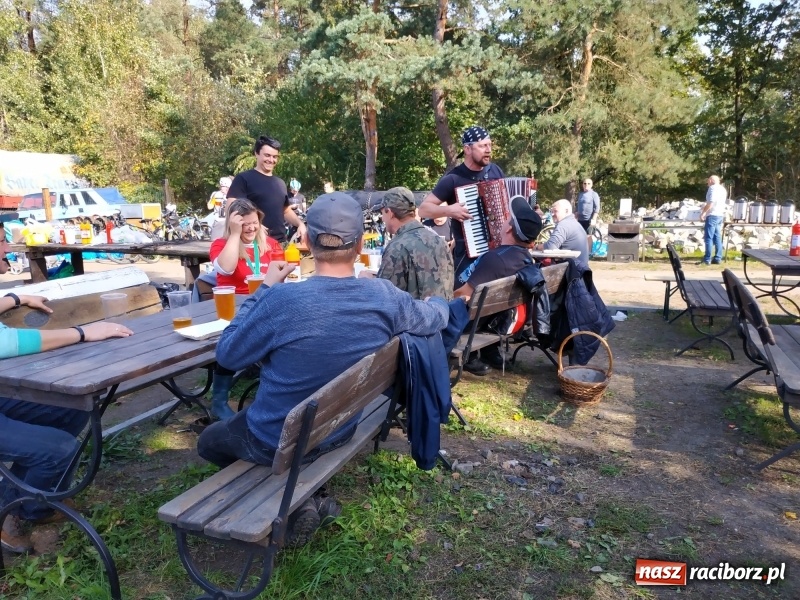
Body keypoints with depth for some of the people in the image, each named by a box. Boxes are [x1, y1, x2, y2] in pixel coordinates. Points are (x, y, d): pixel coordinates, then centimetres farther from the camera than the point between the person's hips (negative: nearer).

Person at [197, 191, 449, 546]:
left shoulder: (282, 301, -30)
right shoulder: (385, 297, -18)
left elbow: (227, 355, -13)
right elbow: (438, 316, 3)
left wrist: (265, 289, -7)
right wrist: (437, 299, 27)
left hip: (277, 443, -5)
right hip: (340, 433, 6)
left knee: (209, 442, 26)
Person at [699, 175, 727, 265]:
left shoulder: (713, 188, -10)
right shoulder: (723, 189, 17)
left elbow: (710, 203, -18)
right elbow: (718, 203, 19)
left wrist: (703, 213, -15)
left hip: (712, 215, -9)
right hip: (720, 215, 9)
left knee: (708, 238, -8)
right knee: (717, 238, 10)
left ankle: (707, 259, -10)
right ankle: (718, 258, 10)